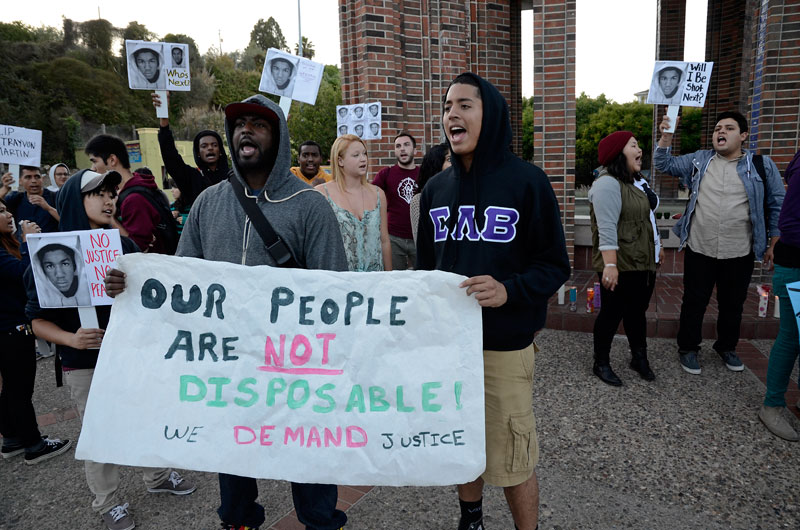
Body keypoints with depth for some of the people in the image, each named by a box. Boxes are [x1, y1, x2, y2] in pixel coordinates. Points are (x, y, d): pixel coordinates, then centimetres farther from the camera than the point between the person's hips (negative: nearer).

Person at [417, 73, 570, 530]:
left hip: (504, 346, -4)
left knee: (513, 460, 6)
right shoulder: (436, 188, 6)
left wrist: (509, 290, -24)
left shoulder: (527, 181, -8)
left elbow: (555, 267, -7)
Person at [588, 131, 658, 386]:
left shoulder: (630, 184, 16)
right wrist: (610, 265, -29)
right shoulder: (607, 184, -16)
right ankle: (601, 364, 17)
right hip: (621, 267, -9)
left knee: (636, 313, 18)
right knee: (612, 314, 2)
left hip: (642, 265, 9)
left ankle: (639, 359, 33)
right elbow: (607, 229, -24)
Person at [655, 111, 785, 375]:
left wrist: (773, 245, 3)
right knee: (694, 303, 9)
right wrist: (666, 136, -11)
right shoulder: (699, 160, 5)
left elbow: (777, 206, 5)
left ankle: (727, 347, 37)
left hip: (739, 254, 0)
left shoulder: (762, 165, 1)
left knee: (732, 305, 16)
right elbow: (665, 164, 5)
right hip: (699, 251, 0)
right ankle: (688, 348, 26)